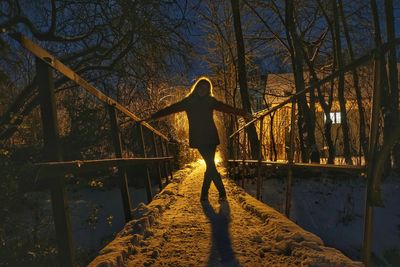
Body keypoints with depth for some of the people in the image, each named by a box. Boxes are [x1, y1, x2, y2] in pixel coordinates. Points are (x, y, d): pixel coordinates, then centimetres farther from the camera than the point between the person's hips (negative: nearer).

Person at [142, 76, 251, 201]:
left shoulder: (211, 101, 9)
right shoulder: (188, 101, 5)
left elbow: (226, 108, 9)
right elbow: (170, 109, 7)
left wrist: (243, 113, 3)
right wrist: (152, 117, 7)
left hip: (211, 138, 2)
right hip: (198, 139, -2)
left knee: (210, 165, 0)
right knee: (211, 165, -8)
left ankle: (204, 194, 13)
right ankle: (222, 192, 2)